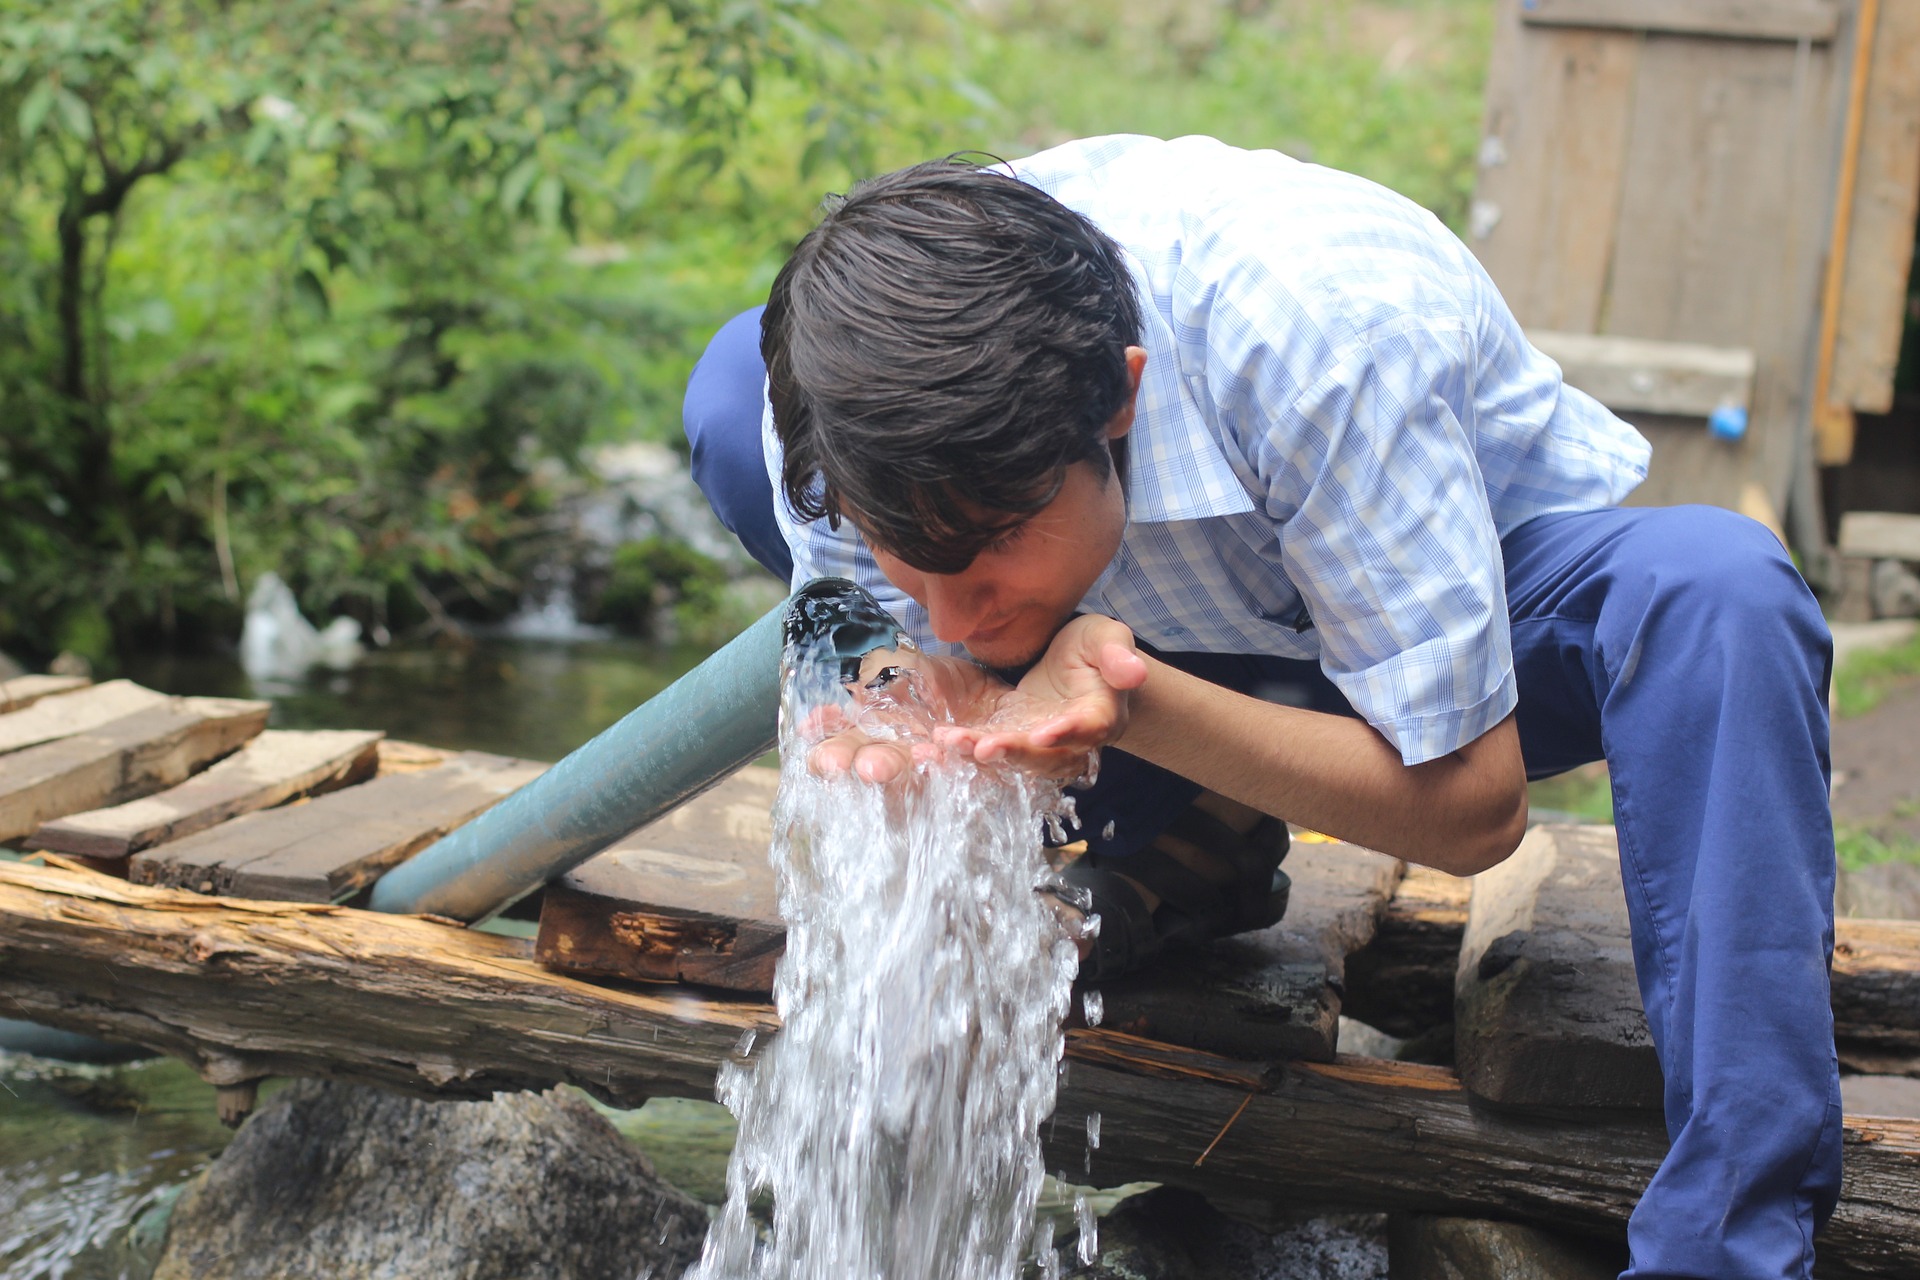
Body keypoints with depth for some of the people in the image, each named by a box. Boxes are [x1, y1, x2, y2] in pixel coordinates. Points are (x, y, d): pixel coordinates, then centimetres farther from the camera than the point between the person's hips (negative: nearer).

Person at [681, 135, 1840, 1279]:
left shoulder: (1325, 334, -39)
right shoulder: (844, 386, -27)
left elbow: (1472, 805, -32)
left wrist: (1130, 704, -46)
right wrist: (884, 742, -40)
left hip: (1462, 618, -3)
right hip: (1171, 624, 4)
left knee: (1717, 593, -39)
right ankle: (1162, 838, -2)